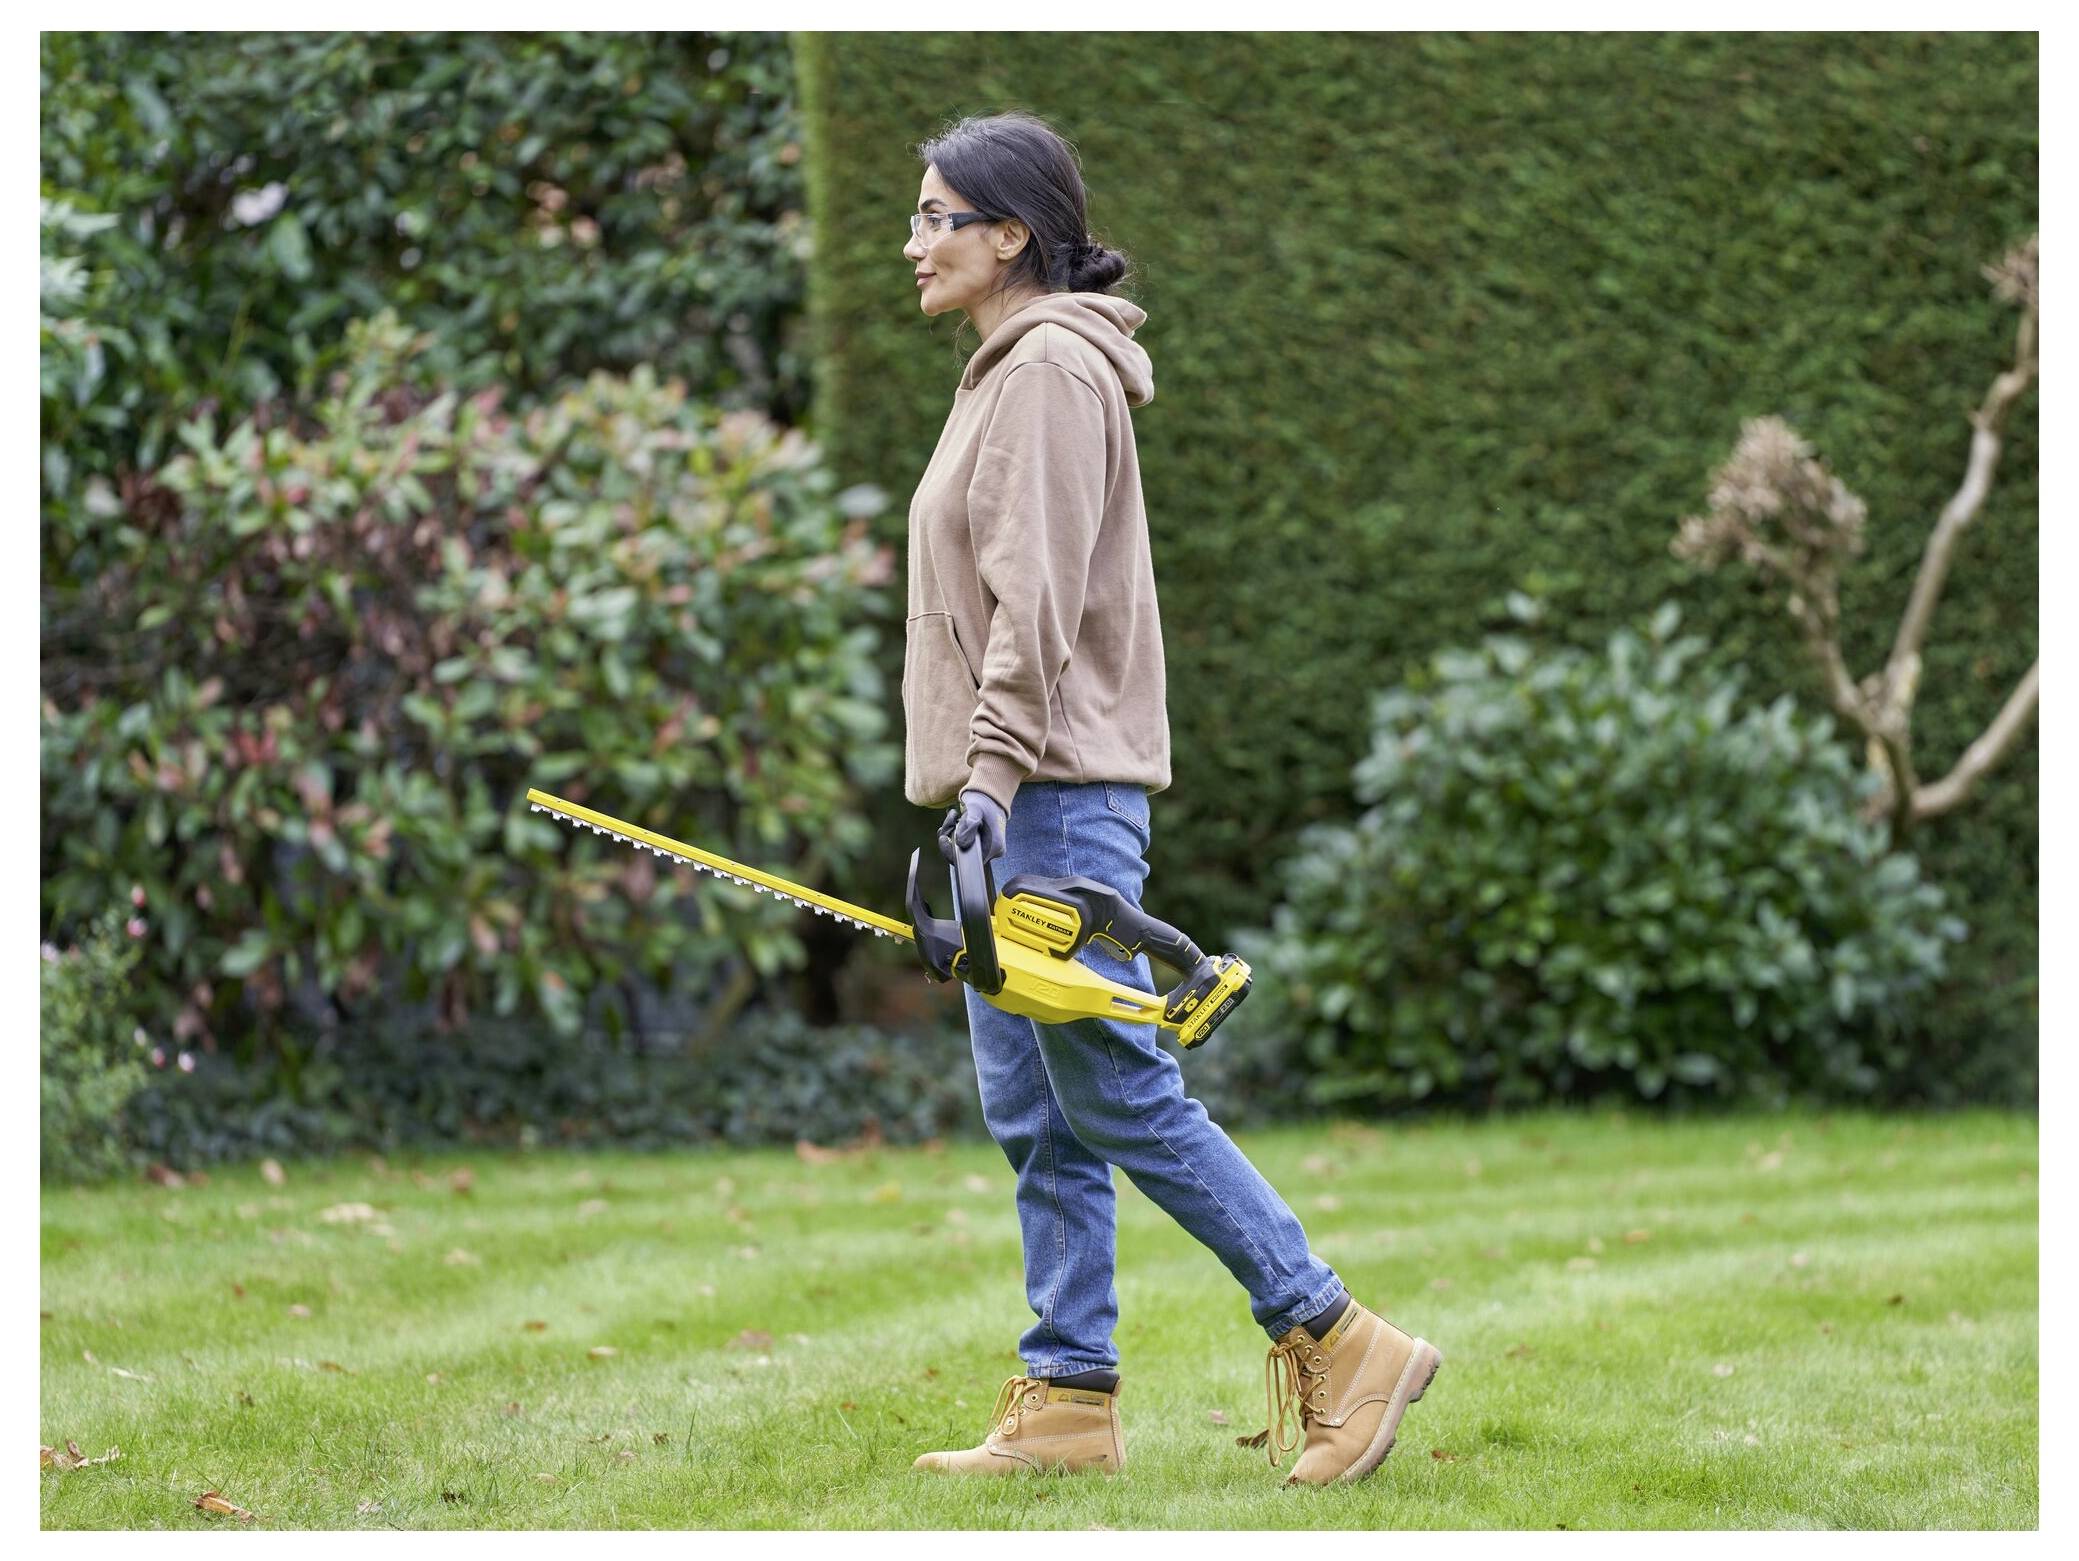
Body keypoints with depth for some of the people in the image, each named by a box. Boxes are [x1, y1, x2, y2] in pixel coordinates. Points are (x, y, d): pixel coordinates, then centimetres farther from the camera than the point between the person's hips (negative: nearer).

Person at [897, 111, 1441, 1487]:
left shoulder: (1053, 366, -11)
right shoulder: (1011, 370, 20)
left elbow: (1039, 599, -19)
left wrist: (993, 769, -24)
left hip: (1059, 793, -10)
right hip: (1019, 800, 10)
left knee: (1117, 1094, -9)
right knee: (1035, 1116, 8)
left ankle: (1340, 1343, -4)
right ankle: (1069, 1401, 10)